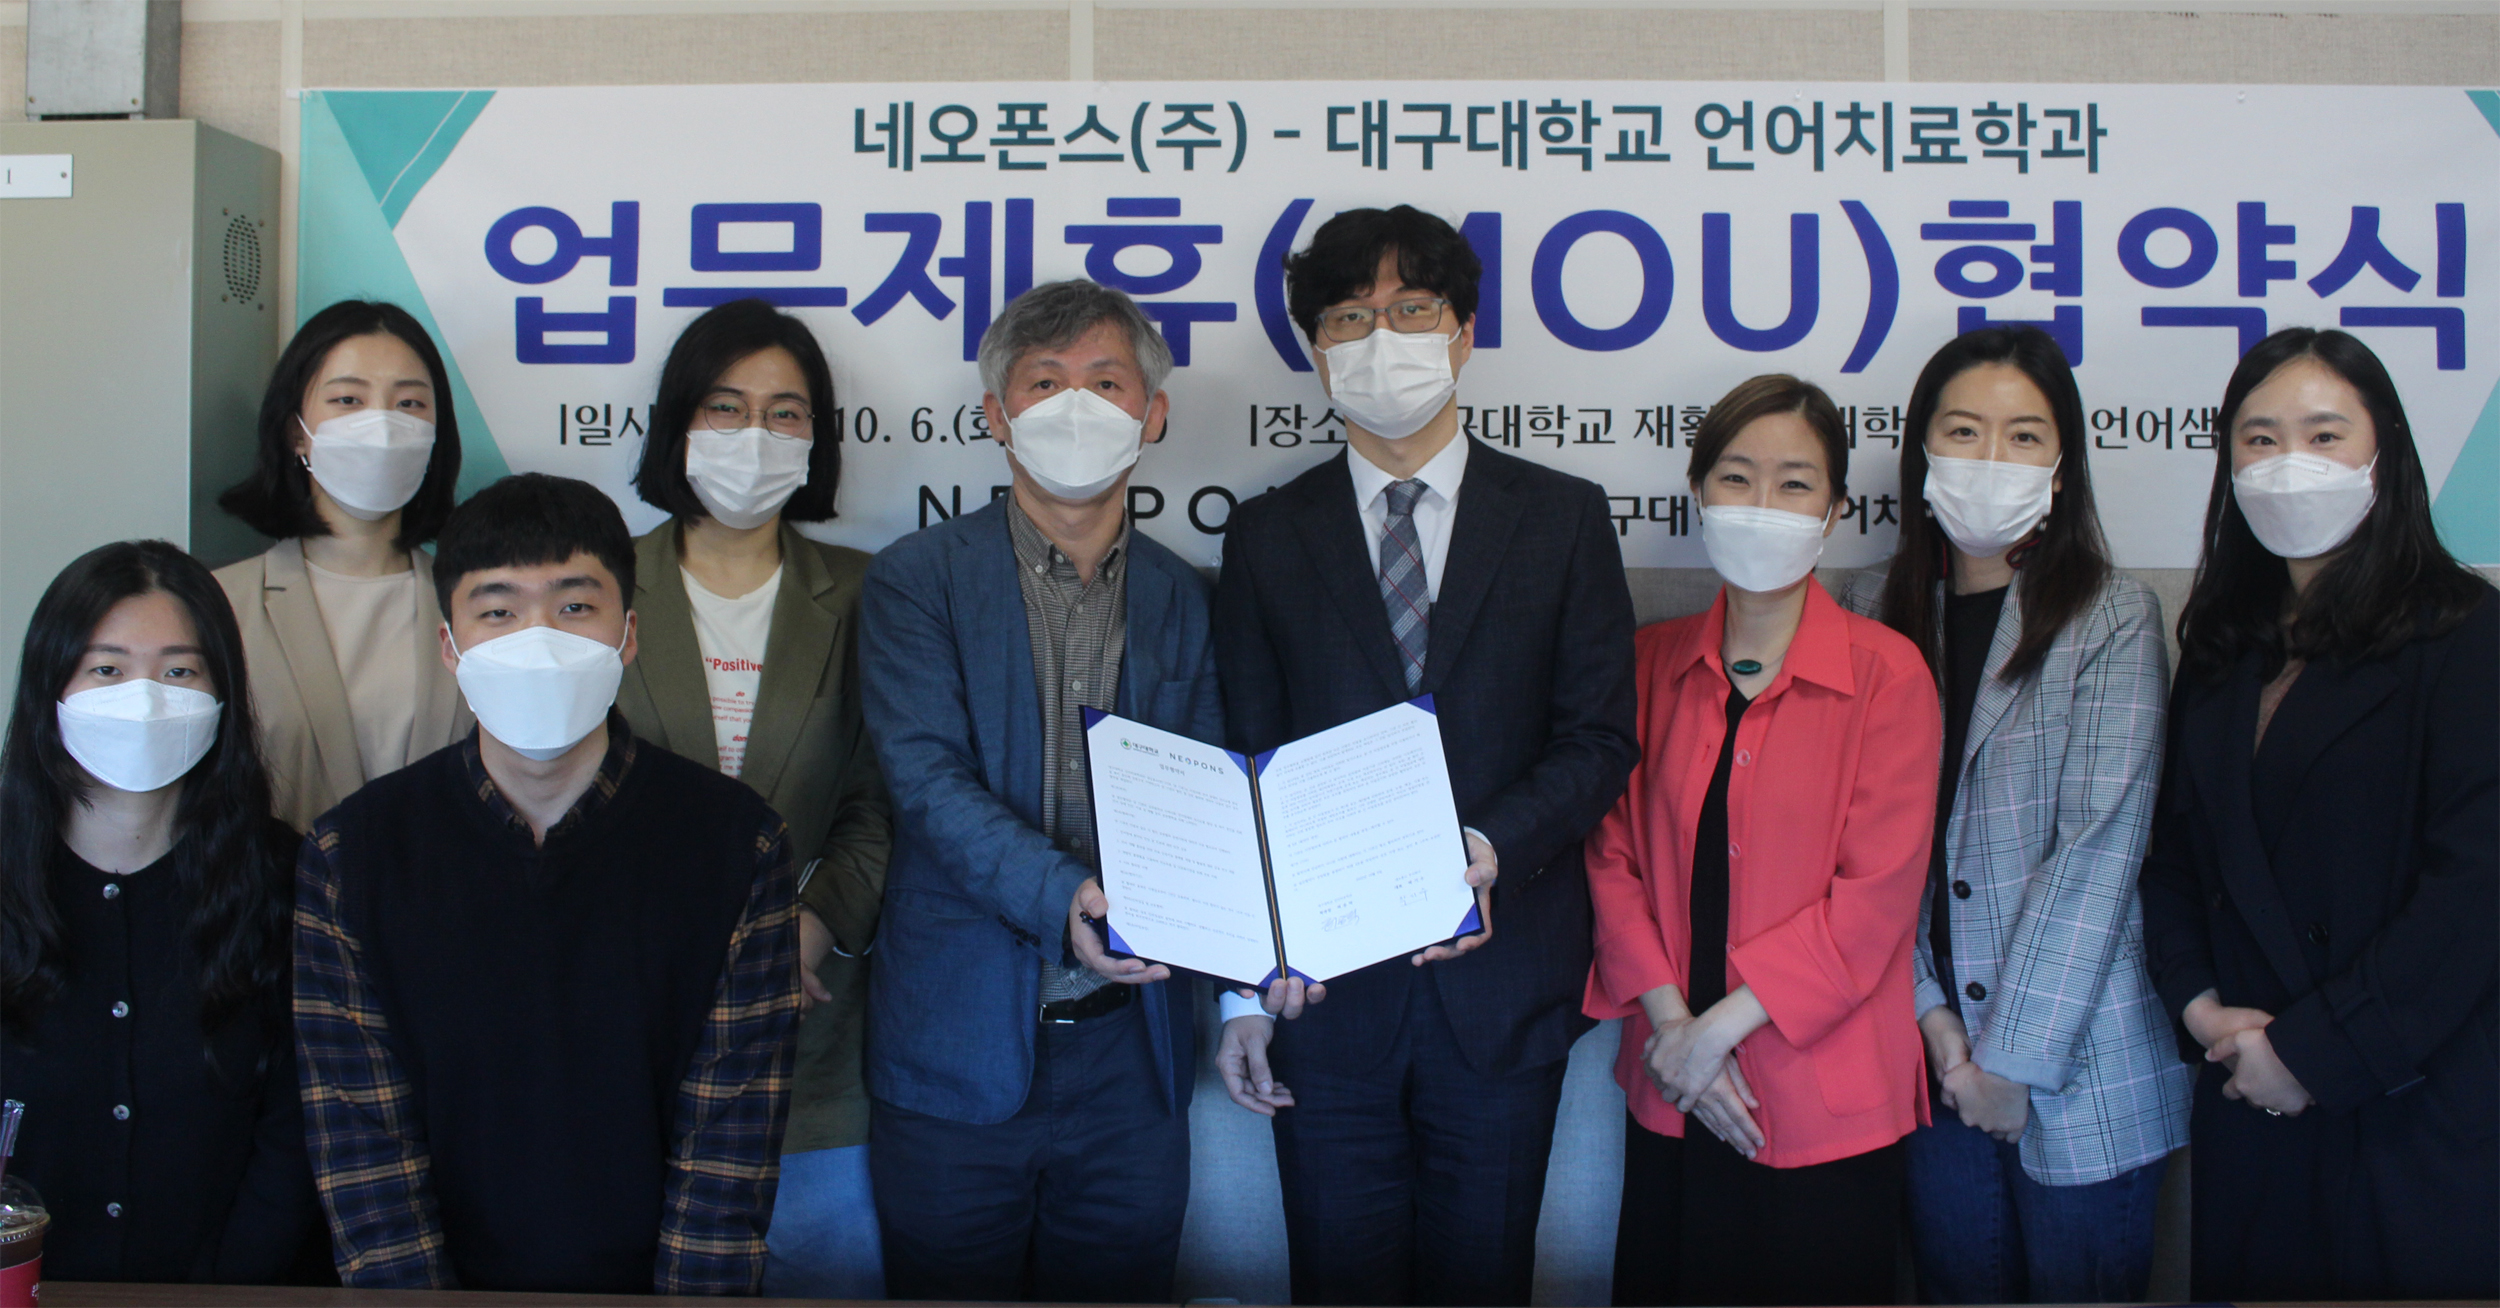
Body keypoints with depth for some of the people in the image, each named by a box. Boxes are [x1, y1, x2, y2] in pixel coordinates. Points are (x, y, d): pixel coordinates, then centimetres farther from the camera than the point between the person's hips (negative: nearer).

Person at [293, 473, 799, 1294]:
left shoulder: (736, 845, -1)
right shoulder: (350, 855, 3)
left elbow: (732, 1138, -4)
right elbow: (361, 1145, -1)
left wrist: (693, 1298, -13)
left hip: (647, 1283, 0)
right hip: (452, 1281, 1)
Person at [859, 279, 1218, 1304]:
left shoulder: (1182, 598, 9)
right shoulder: (919, 578, -2)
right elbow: (928, 778, -14)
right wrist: (1062, 897, -31)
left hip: (1131, 1057, 3)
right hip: (961, 1048, -3)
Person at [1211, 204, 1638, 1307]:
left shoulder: (1563, 519, 4)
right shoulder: (1267, 536, 6)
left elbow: (1600, 740, 0)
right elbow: (1246, 773, 5)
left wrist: (1492, 845, -20)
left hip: (1502, 979, 0)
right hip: (1325, 987, 0)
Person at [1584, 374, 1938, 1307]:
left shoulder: (1887, 673, -6)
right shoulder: (1652, 662, 5)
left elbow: (1877, 896, -11)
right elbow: (1613, 849, 3)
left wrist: (1720, 1026, -13)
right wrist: (1670, 1023, -9)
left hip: (1827, 1104, -3)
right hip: (1673, 1099, 3)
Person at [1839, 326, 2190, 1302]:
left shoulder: (2112, 618, -5)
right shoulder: (1875, 609, 5)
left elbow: (2100, 845, -11)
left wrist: (2014, 1051, -12)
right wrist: (1931, 1013, -7)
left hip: (2081, 1068, -3)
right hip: (1931, 1064, 3)